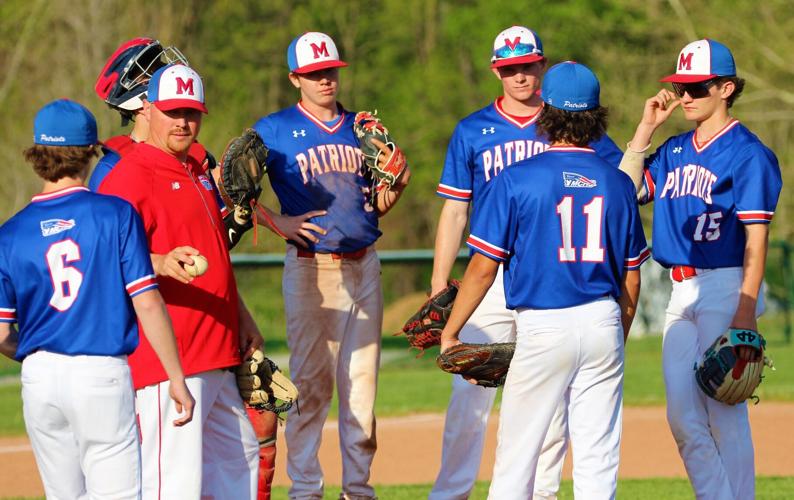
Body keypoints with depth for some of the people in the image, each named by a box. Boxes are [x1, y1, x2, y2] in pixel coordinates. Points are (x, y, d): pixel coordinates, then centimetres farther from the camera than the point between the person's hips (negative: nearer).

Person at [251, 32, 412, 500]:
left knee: (362, 380, 4)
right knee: (310, 380, -3)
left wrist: (396, 188, -4)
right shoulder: (275, 129, 1)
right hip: (310, 265, -4)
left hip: (364, 266, 4)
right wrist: (277, 220, -13)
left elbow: (376, 206, 16)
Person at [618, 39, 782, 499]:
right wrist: (646, 128, 9)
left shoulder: (747, 153, -7)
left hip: (726, 288, -7)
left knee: (725, 414, -6)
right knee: (683, 417, 4)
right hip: (682, 292, 7)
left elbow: (756, 237, -12)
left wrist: (746, 310, -19)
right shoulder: (674, 151, 15)